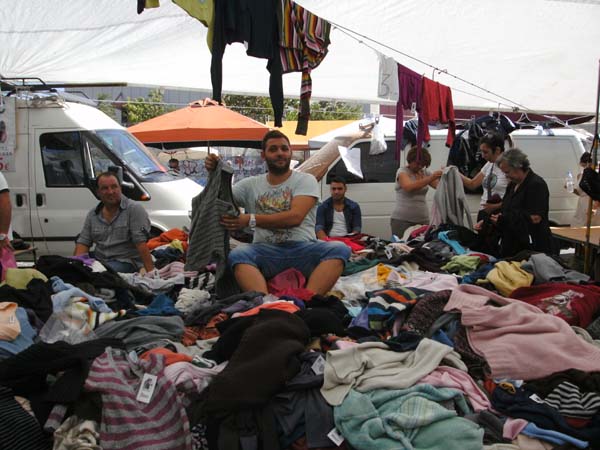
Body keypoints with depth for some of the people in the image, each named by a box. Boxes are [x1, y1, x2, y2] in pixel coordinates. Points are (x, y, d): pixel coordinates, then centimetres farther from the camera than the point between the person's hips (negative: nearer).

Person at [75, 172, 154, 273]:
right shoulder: (92, 214, 13)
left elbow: (141, 244, -15)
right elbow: (83, 243, 11)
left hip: (126, 262, -5)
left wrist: (150, 271, -23)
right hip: (98, 260, 5)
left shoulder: (134, 209, -5)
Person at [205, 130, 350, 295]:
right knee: (237, 255, -31)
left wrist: (251, 219, -13)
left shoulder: (306, 180, 6)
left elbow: (295, 217, -9)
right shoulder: (251, 184, 16)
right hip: (266, 251, 1)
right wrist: (215, 173, -1)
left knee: (339, 249, -30)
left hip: (303, 249, -1)